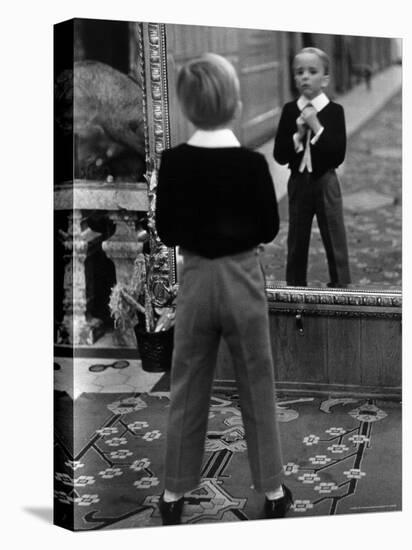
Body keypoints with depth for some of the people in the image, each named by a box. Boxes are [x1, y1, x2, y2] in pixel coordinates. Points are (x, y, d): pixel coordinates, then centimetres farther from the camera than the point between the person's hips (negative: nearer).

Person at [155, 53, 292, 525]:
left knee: (187, 390, 14)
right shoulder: (251, 162, -14)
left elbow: (166, 232, -2)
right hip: (242, 278, -1)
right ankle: (272, 490, 22)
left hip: (195, 279, 2)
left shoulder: (173, 162, -9)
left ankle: (174, 493, 23)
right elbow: (269, 229, -5)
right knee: (257, 388, 12)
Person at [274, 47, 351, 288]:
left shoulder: (335, 111, -8)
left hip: (325, 182, -2)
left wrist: (317, 127, -22)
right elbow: (279, 155, -4)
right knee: (297, 242, 13)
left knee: (335, 242, 2)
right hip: (298, 182, 2)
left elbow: (339, 155, -16)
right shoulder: (290, 110, -3)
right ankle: (295, 284, 26)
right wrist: (298, 134, -19)